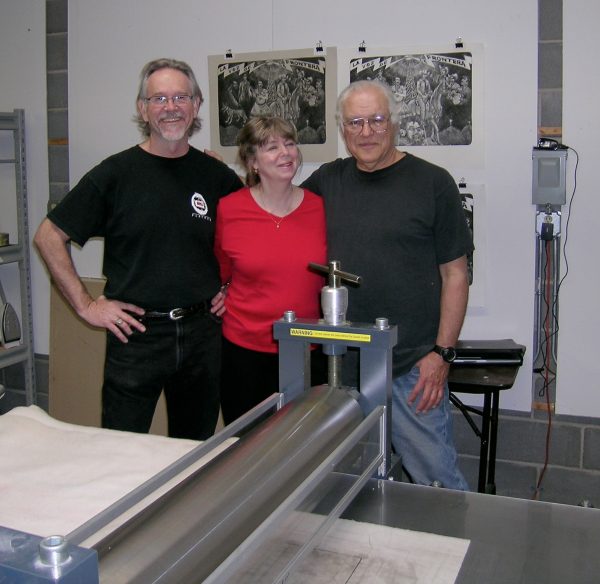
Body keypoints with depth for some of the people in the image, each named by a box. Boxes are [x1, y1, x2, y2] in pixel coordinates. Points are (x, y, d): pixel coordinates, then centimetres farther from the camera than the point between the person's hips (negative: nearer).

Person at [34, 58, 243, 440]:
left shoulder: (216, 176, 4)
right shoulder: (116, 173, -4)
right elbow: (49, 236, -1)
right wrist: (86, 305, -6)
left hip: (202, 333, 3)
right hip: (136, 333, -2)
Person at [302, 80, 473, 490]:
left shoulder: (432, 183, -2)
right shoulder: (326, 181, 8)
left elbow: (455, 274, -2)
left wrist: (442, 352, -8)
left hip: (412, 368, -4)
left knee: (438, 480, 1)